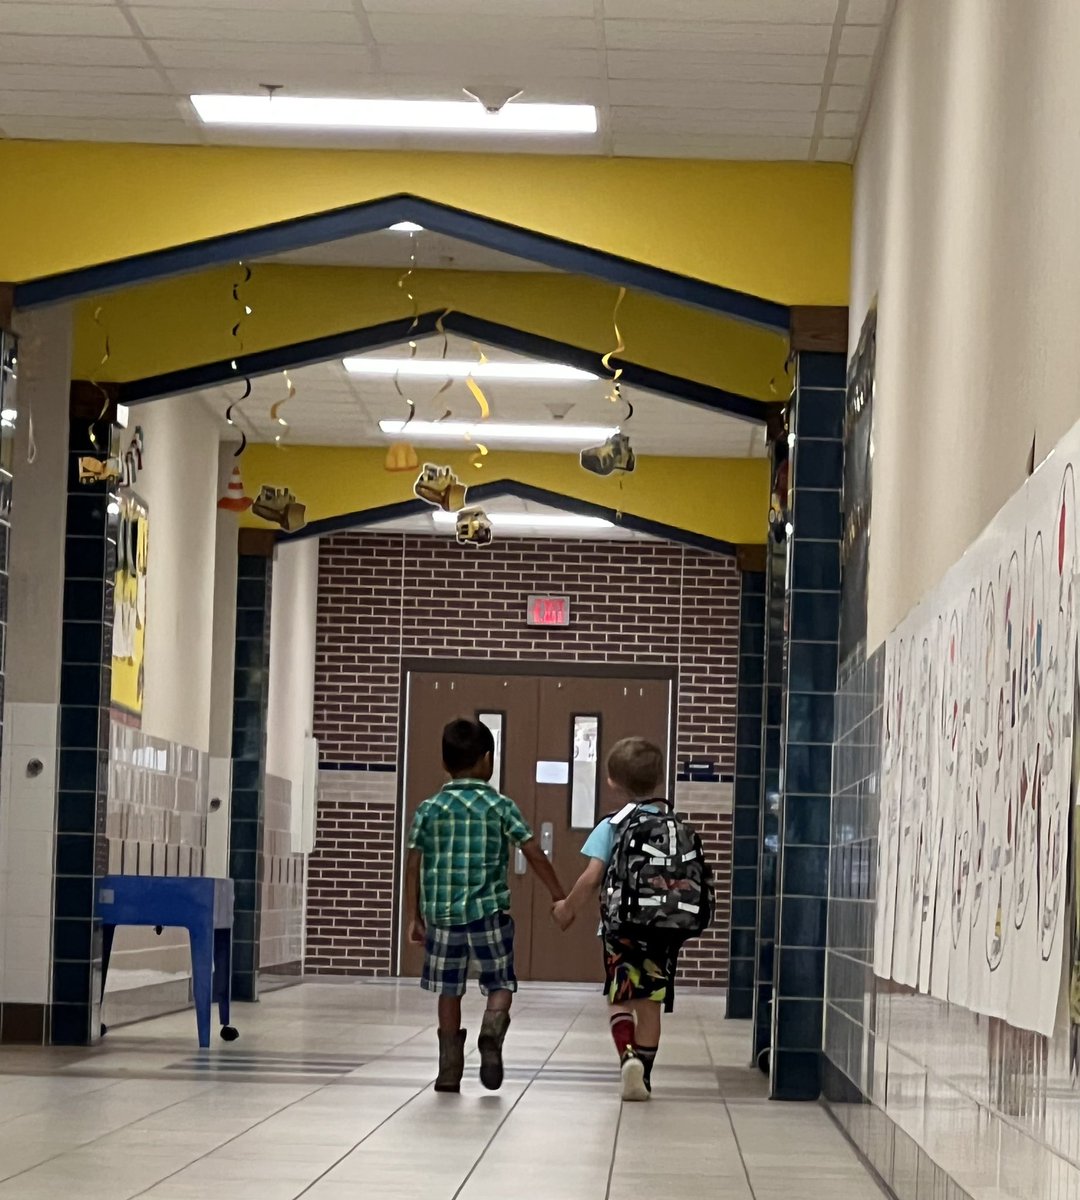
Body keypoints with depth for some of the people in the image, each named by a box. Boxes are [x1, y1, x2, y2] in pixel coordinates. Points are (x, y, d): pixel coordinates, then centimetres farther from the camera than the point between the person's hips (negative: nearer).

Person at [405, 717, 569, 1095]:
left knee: (449, 991, 12)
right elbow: (535, 855, -2)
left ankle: (450, 1068, 11)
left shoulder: (429, 809, 3)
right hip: (489, 910, -2)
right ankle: (492, 1031, -19)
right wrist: (560, 898, 6)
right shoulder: (501, 807, -1)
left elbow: (413, 866, 3)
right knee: (500, 984, 10)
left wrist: (415, 917, 11)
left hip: (442, 913, 2)